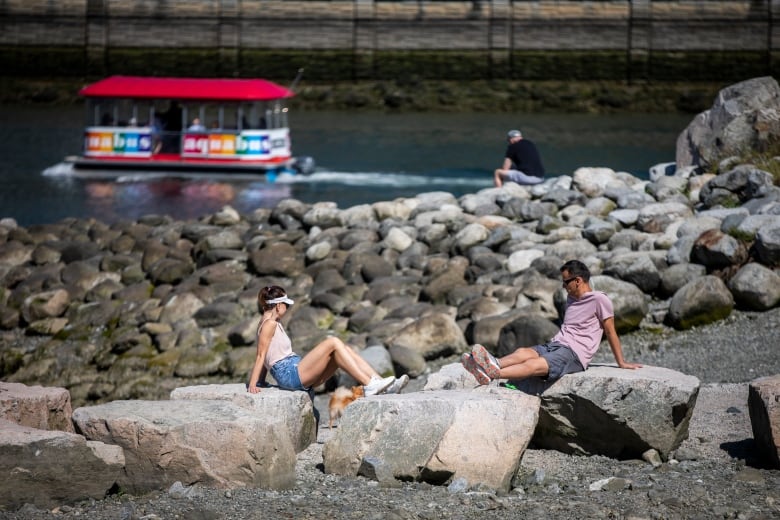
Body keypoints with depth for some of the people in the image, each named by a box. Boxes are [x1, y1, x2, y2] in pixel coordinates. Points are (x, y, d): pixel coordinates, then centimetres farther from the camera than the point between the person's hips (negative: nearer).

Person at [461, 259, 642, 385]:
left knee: (535, 365, -32)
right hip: (554, 345, 8)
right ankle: (492, 366, -52)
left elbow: (610, 332, 1)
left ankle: (492, 373, -58)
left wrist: (621, 363, 4)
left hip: (574, 354, -8)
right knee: (522, 352, -24)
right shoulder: (571, 299, 25)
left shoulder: (599, 299, -1)